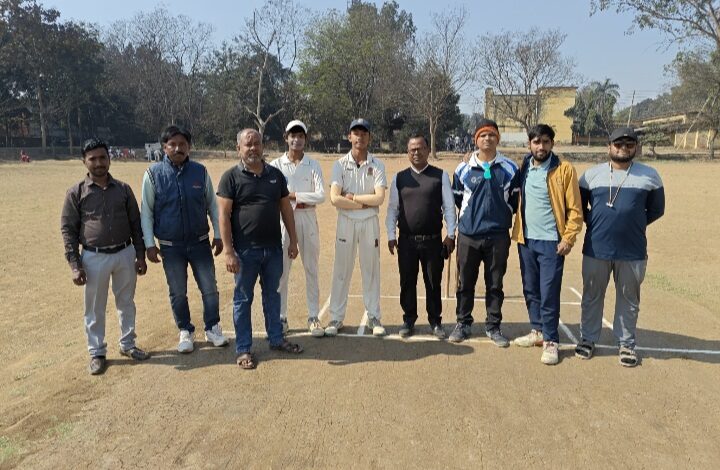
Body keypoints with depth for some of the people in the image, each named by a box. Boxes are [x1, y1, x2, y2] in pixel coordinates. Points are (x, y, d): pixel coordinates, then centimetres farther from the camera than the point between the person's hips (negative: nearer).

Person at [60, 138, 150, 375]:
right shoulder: (76, 193, -3)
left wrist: (140, 255, 5)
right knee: (95, 309, 8)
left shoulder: (123, 189, 4)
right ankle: (97, 353, 24)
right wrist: (75, 265, -8)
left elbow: (136, 224, 8)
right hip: (94, 258, -2)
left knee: (126, 303, 15)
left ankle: (127, 344, 32)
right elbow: (68, 230, -3)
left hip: (125, 254, 2)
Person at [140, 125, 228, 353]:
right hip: (170, 246, -1)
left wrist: (218, 235, 3)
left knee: (210, 289, 7)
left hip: (200, 242, 1)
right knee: (178, 293, 10)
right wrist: (150, 244, -5)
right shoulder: (153, 174, -6)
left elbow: (212, 205, 6)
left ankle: (212, 328, 26)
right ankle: (185, 332, 28)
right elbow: (146, 212, -2)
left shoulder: (200, 171, -2)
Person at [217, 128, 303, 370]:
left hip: (273, 248, 4)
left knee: (273, 295, 16)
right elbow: (224, 215, -9)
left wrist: (293, 240, 6)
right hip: (245, 250, -4)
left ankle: (276, 339, 31)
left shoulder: (275, 175, 7)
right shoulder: (231, 177, -5)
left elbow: (286, 208, 11)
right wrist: (228, 251, -15)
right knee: (243, 299, 7)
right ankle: (243, 349, 19)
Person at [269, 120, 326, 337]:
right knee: (281, 270, 3)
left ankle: (313, 317, 14)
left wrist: (292, 194, -12)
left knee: (311, 269, 5)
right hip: (283, 220, 0)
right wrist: (299, 201, -13)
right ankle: (281, 317, 14)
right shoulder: (276, 165, 3)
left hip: (308, 220, 1)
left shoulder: (313, 166, 5)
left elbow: (321, 195, -7)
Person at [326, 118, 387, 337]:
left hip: (370, 222, 0)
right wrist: (365, 203, -13)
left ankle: (374, 317, 18)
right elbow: (335, 199, -12)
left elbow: (379, 198, -12)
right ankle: (336, 318, 13)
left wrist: (352, 197, -11)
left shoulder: (377, 165, 1)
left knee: (371, 270, 7)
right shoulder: (340, 165, 0)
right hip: (346, 222, 0)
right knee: (341, 270, 4)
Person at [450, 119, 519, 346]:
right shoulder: (463, 169, 2)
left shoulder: (509, 168, 2)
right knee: (465, 283, 8)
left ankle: (493, 326, 22)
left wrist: (501, 215, 6)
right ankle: (463, 324, 22)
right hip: (468, 235, 0)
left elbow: (515, 199, 10)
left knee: (495, 284, 9)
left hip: (498, 235, 0)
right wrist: (472, 214, 11)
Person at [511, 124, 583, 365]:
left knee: (549, 294, -1)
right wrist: (515, 230, 3)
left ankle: (550, 341, 11)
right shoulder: (522, 168, 6)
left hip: (551, 242, -5)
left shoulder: (564, 170, -6)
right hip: (526, 240, 5)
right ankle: (537, 331, 29)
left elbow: (575, 209, -7)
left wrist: (568, 238, -13)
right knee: (530, 290, 14)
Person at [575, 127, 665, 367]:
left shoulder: (650, 176, 1)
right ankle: (588, 339, 26)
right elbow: (579, 206, 12)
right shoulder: (592, 174, 1)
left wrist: (632, 225, 4)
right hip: (595, 249, 0)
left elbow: (656, 209, 10)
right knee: (592, 296, 11)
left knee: (628, 299, 11)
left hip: (633, 251, 0)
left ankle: (626, 343, 25)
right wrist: (595, 224, 3)